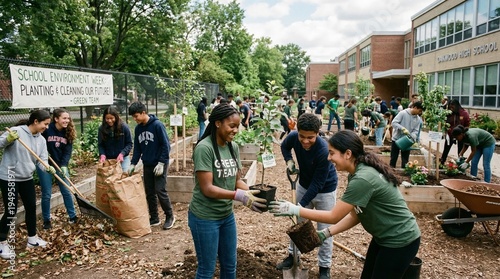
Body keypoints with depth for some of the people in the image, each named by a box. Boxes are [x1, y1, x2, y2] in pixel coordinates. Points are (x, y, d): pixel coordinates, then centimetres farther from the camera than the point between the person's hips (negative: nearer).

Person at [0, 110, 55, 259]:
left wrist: (48, 168, -23)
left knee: (31, 207, 13)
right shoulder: (16, 131, -16)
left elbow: (41, 160, -2)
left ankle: (32, 238, 31)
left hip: (27, 178, 7)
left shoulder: (41, 140, 2)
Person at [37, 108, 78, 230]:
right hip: (44, 165, -3)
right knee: (46, 194, 4)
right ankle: (46, 220, 20)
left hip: (61, 165, 4)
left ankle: (72, 216, 20)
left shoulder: (68, 132, -4)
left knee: (67, 191, 7)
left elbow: (68, 151, -7)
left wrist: (64, 166, -18)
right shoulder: (47, 129, -16)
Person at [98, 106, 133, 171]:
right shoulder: (102, 128, -5)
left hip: (122, 158, -1)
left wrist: (122, 154, -19)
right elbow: (100, 145, 2)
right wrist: (102, 154, -16)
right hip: (108, 159, 1)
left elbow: (129, 144, -5)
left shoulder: (124, 127, -10)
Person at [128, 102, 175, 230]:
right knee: (149, 192, 9)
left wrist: (161, 163, -17)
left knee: (160, 191, -6)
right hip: (147, 165, 7)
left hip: (159, 164, -6)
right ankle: (154, 218, 21)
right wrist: (133, 164, 2)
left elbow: (166, 145, -14)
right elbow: (137, 148, 12)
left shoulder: (157, 125, -15)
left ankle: (170, 216, 11)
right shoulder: (138, 128, 5)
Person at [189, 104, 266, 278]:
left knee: (230, 265, 20)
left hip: (227, 215, 7)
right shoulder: (204, 148, -21)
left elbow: (237, 179, 4)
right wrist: (239, 196, -34)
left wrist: (251, 193, -16)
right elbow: (207, 188, -24)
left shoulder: (233, 147, 0)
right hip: (205, 217, -7)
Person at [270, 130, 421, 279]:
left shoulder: (363, 179, -30)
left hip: (400, 241, -9)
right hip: (384, 237, 9)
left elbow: (334, 216, -23)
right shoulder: (357, 173, 0)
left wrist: (295, 210, -18)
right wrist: (325, 233, -2)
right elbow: (355, 216, 4)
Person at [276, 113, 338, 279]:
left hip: (324, 190, -5)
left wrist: (301, 205, -30)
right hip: (304, 185, 5)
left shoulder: (324, 150, -36)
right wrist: (289, 161, -13)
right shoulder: (293, 137, -22)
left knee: (324, 229, 4)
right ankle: (293, 255, 36)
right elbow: (284, 146, 5)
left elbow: (317, 183, -30)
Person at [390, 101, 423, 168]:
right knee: (393, 159, 7)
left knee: (405, 161, 6)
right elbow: (394, 122, -17)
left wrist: (412, 137, -20)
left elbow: (416, 131, 1)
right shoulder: (403, 113, -13)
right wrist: (403, 129, -29)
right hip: (396, 139, -3)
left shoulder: (418, 119, 1)